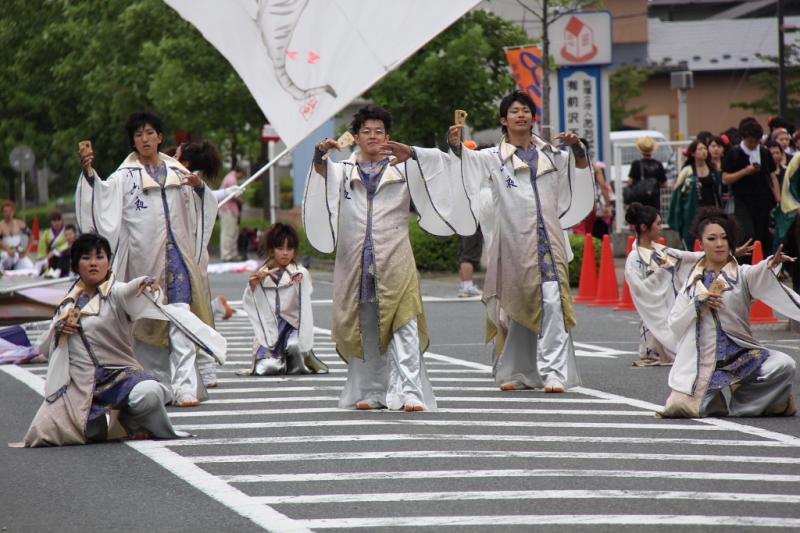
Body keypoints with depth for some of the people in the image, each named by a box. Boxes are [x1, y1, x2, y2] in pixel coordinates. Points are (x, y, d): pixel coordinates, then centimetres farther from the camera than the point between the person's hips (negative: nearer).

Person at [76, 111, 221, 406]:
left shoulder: (176, 171, 14)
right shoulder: (126, 175, 7)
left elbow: (204, 206, 15)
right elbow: (103, 193, -9)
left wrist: (199, 187, -6)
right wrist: (89, 173, -26)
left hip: (176, 252, 1)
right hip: (143, 256, -1)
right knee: (145, 322, 5)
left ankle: (185, 387, -15)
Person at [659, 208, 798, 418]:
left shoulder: (741, 274, 3)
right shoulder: (694, 281, 11)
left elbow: (757, 276, -23)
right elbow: (674, 324, 8)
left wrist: (771, 264, -46)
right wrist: (697, 303, -9)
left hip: (742, 356, -2)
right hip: (704, 360, 2)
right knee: (680, 407, -19)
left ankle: (736, 403, -4)